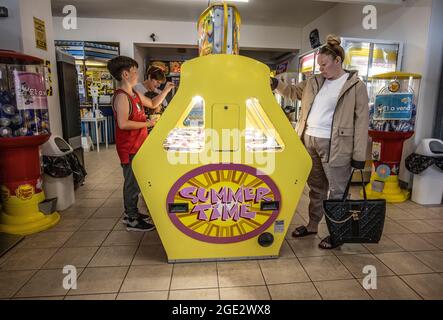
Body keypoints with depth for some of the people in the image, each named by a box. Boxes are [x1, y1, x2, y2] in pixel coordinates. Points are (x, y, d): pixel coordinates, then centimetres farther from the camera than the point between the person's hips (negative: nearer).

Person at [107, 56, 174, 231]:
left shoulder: (134, 94, 12)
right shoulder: (121, 96, -19)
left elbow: (153, 104, 24)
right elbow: (123, 124, -29)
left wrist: (166, 90, 15)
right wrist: (147, 123, -20)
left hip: (136, 146, 10)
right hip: (129, 148, -10)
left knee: (134, 181, 18)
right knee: (133, 182, -1)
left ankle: (131, 212, 33)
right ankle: (132, 221, 12)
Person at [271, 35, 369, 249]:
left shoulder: (356, 86, -3)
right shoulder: (314, 82, 12)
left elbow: (362, 121, -6)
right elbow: (293, 92, 27)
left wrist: (359, 155, -10)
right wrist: (275, 84, 7)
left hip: (335, 146, -6)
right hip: (309, 141, 6)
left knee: (337, 192, 5)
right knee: (316, 188, 17)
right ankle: (312, 225, 31)